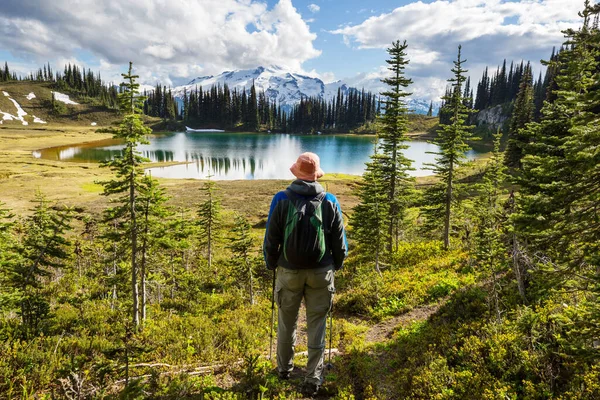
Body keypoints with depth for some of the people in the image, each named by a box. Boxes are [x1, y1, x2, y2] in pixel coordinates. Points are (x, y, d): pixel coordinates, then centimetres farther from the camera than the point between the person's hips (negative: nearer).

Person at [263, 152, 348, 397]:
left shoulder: (282, 200, -9)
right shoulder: (330, 202, -4)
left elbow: (271, 239, -4)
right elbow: (339, 241, 1)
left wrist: (271, 264, 13)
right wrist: (336, 264, 19)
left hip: (289, 271, 0)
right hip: (320, 272, 0)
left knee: (287, 322, 19)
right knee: (316, 326, 11)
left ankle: (284, 368, 38)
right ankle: (313, 380, 17)